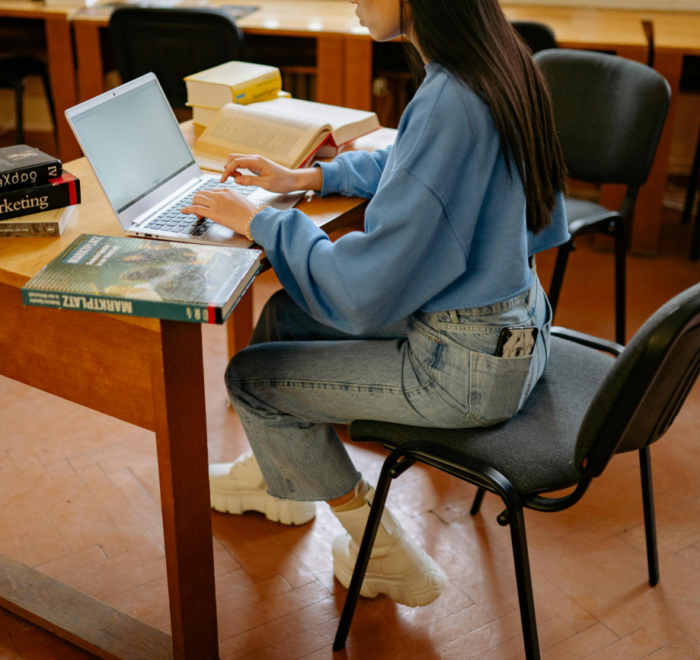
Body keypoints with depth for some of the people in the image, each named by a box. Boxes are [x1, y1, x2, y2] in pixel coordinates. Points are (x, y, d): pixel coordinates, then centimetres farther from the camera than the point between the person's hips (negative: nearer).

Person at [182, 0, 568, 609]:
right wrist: (308, 178, 12)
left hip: (468, 365, -9)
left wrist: (258, 221, -13)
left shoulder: (447, 103, -30)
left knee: (250, 377, 3)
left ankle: (385, 555, 19)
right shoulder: (495, 63, 0)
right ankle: (274, 473, 43)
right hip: (509, 323, 9)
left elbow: (360, 290, -26)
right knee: (284, 314, 19)